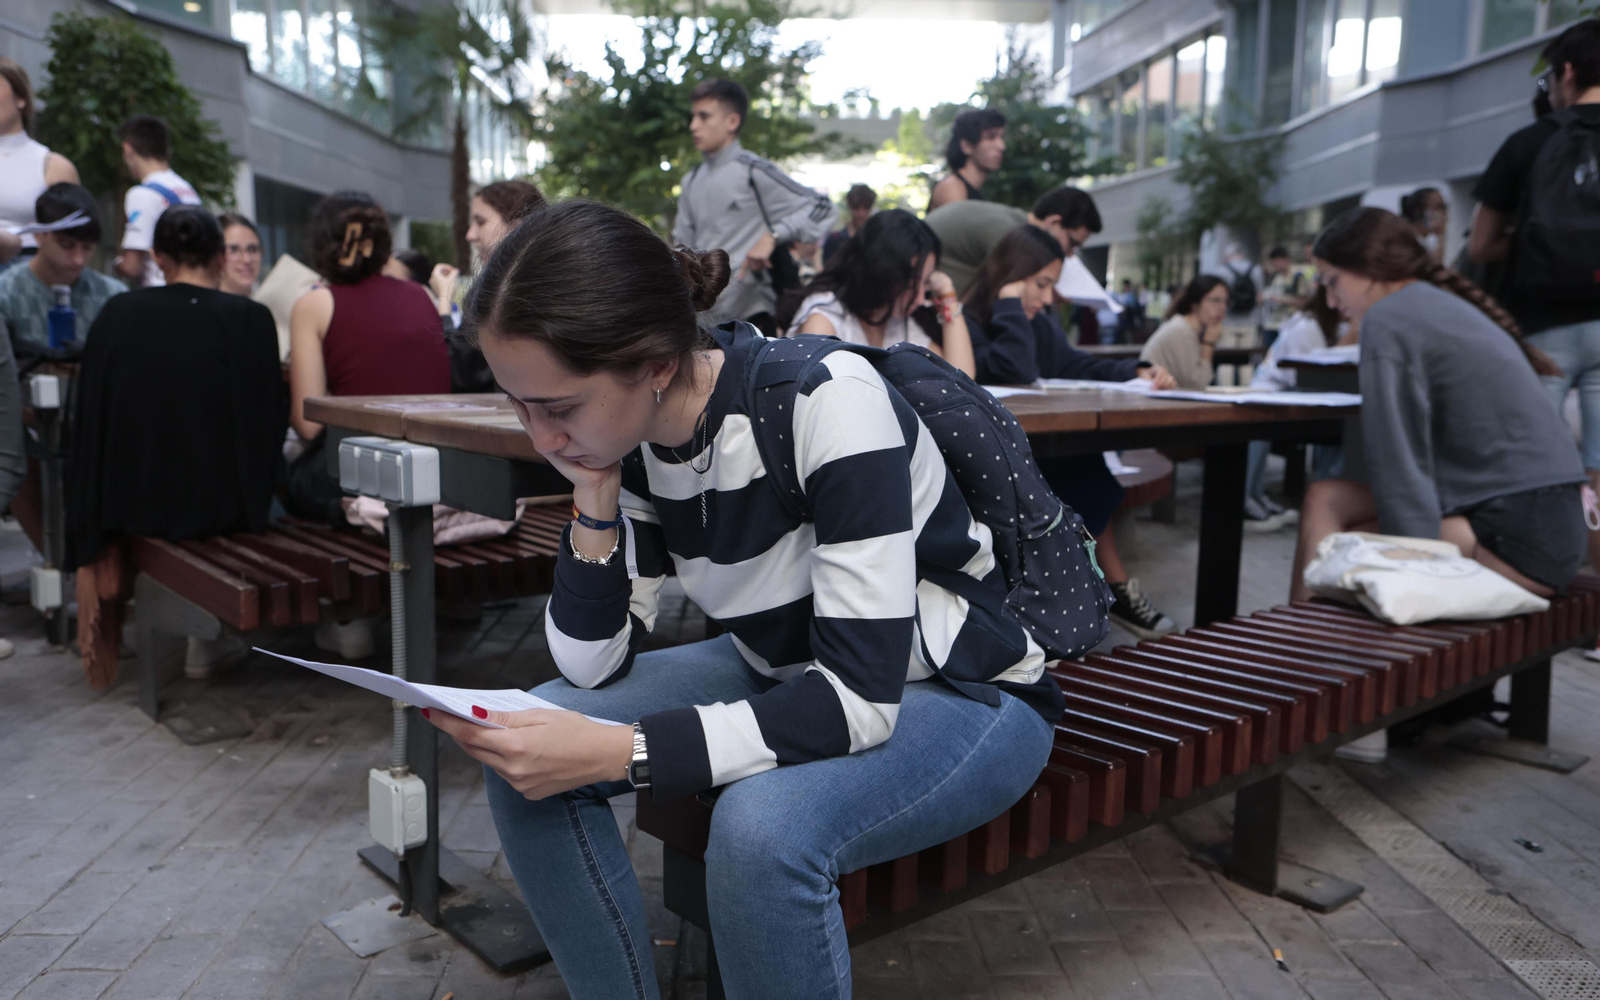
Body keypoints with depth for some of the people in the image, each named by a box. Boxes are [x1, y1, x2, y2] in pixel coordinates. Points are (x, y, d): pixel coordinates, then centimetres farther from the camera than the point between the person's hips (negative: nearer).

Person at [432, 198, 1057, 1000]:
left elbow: (858, 700, -30)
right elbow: (592, 666, -5)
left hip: (965, 695, -6)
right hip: (787, 673, 7)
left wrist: (620, 751, -34)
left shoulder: (824, 401, -29)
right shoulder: (626, 441, -8)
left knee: (762, 827, -35)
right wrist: (595, 507, -20)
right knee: (525, 760, -9)